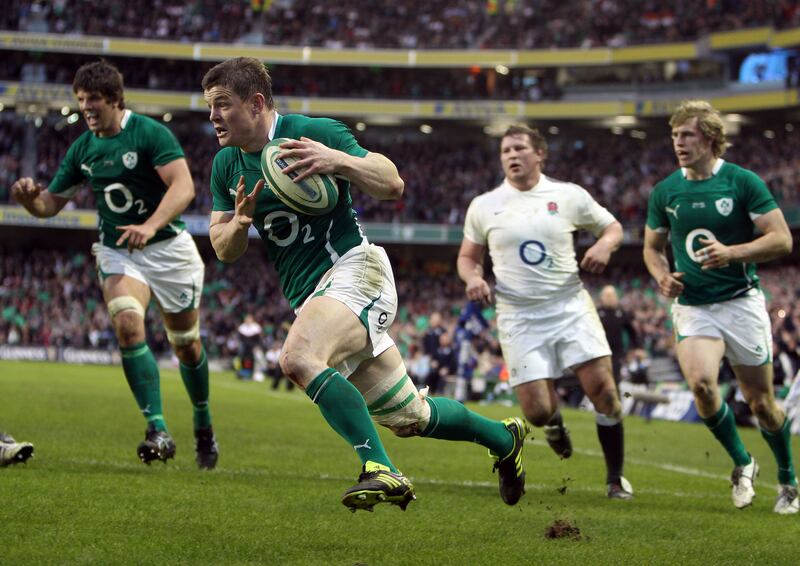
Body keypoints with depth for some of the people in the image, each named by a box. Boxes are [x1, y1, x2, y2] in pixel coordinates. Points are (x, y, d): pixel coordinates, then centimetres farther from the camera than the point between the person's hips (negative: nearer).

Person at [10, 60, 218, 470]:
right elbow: (51, 203, 9)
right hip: (117, 252, 3)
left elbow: (183, 186, -24)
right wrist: (30, 197, -15)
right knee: (127, 324, -24)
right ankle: (158, 432, -24)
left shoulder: (149, 133, -14)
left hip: (168, 247, -3)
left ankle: (203, 426, 33)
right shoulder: (82, 149, 3)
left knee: (186, 343, 7)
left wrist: (150, 226, -39)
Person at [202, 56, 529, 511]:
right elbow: (224, 250, 10)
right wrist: (240, 220, -12)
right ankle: (504, 437, 36)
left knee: (298, 358, -35)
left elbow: (393, 184, -13)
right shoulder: (226, 166, 7)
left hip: (354, 270, -7)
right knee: (408, 418, 12)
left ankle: (381, 470, -35)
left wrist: (337, 160, -30)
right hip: (308, 297, 7)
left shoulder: (314, 133, -12)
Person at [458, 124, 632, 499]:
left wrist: (604, 244, -8)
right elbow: (468, 256, 16)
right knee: (537, 412, -9)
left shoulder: (569, 196, 2)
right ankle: (554, 421, 31)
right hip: (519, 317, 0)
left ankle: (616, 478, 6)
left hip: (571, 307, 0)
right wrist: (473, 278, -6)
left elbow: (612, 227, 14)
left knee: (603, 390, -12)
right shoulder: (483, 206, 4)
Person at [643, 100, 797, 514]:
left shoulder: (743, 182, -7)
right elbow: (652, 247, 16)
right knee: (700, 382, -23)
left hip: (741, 302, -2)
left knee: (761, 402, 3)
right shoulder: (665, 191, 3)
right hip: (692, 306, 2)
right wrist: (662, 276, -5)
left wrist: (733, 253, -23)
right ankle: (741, 463, 1)